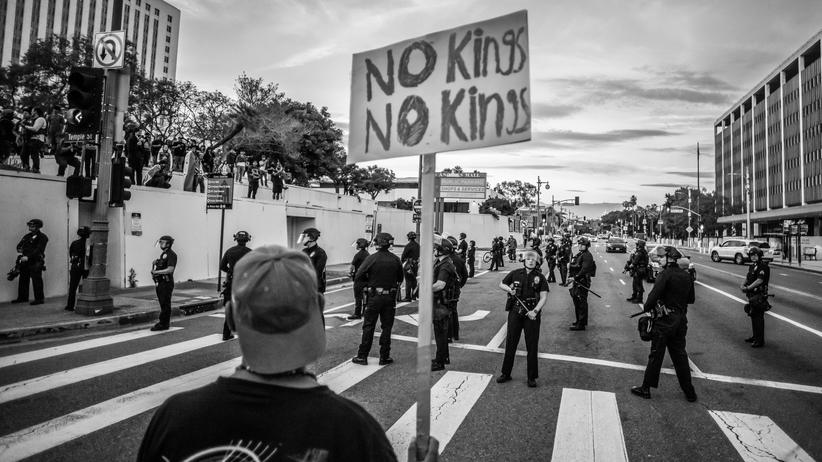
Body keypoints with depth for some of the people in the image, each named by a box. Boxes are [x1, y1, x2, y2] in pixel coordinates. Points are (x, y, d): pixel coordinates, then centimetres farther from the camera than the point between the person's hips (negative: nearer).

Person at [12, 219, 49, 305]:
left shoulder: (43, 237, -8)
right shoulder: (27, 236, 16)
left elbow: (39, 250, -18)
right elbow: (19, 245, 18)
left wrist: (28, 257, -26)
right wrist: (19, 249, -6)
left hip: (35, 262, -8)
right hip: (25, 261, 8)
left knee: (36, 280, -5)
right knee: (23, 279, 13)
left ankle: (39, 299, 1)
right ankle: (22, 297, 25)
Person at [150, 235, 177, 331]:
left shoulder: (171, 255, -12)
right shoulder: (163, 254, 18)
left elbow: (170, 269, -21)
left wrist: (156, 272, -18)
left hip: (166, 283, -9)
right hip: (160, 283, 9)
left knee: (165, 304, -5)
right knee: (163, 304, 14)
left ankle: (163, 324, -1)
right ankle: (164, 323, 21)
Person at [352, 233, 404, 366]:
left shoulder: (372, 258, -12)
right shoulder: (395, 259, -3)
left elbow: (358, 276, -11)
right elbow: (400, 278, 8)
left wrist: (369, 280, 6)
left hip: (374, 296, -2)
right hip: (390, 297, 2)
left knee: (368, 326, 8)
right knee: (386, 327, 11)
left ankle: (362, 356, 13)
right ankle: (384, 357, 15)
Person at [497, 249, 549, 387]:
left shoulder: (540, 277, -1)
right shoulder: (515, 273, 3)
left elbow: (544, 297, -6)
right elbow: (501, 284, 15)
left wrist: (535, 311, -18)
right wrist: (509, 289, -6)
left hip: (532, 314, -1)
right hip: (515, 312, 1)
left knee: (532, 346, 5)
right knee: (510, 343, 8)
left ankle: (532, 377, 19)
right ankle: (506, 373, 22)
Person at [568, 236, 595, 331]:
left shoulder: (587, 256, -13)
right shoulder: (579, 254, 17)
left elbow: (584, 269, -23)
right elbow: (573, 266, 21)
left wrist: (575, 277, -23)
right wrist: (571, 276, 8)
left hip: (583, 282, -10)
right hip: (577, 281, 10)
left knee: (581, 303, -5)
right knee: (576, 301, 18)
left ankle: (581, 324, 0)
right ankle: (579, 320, 31)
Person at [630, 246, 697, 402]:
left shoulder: (665, 274, -16)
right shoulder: (686, 276, 6)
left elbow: (654, 295, -24)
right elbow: (691, 299, 15)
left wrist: (646, 307, -8)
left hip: (664, 321, -6)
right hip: (681, 321, 6)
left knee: (656, 355, 2)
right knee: (680, 355, 16)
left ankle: (646, 389, 11)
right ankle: (689, 392, 23)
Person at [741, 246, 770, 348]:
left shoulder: (763, 266, -14)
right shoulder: (752, 266, 14)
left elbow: (759, 280, -21)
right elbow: (748, 278, 18)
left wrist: (748, 288, -19)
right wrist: (743, 285, -1)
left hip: (759, 295, -9)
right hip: (752, 295, 9)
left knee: (758, 317, -6)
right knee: (753, 315, 16)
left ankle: (760, 340, 0)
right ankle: (755, 336, 28)